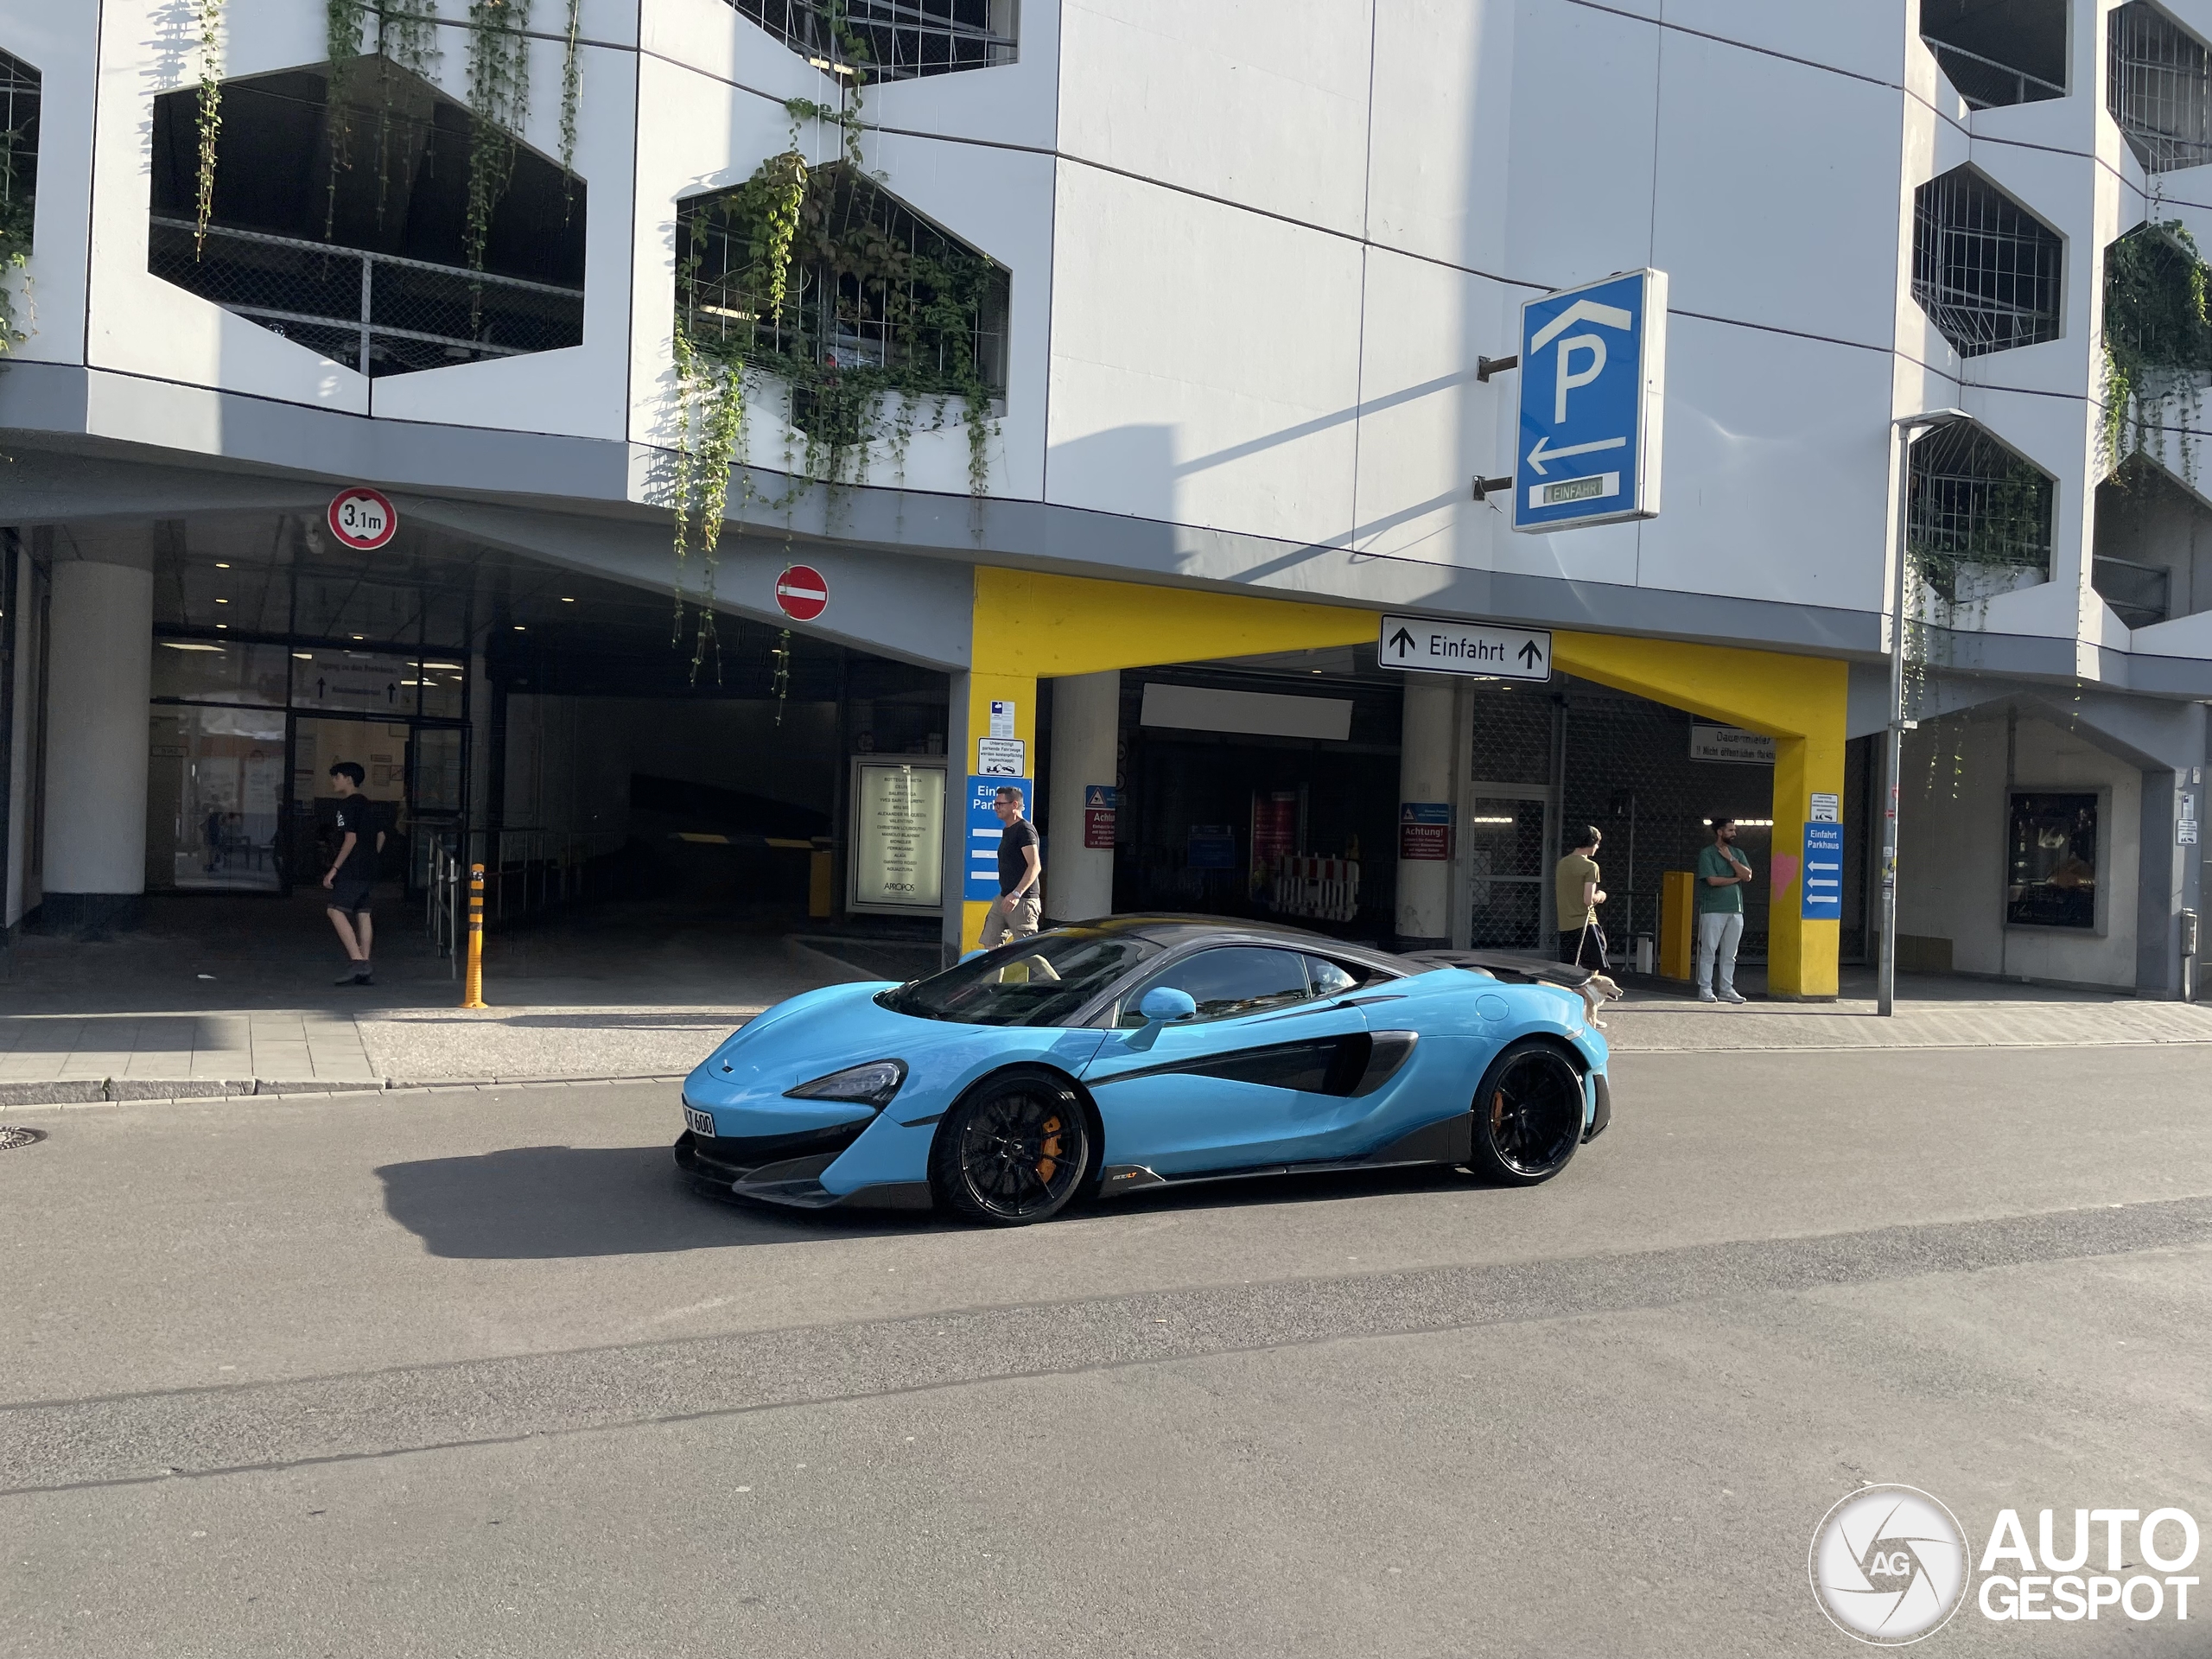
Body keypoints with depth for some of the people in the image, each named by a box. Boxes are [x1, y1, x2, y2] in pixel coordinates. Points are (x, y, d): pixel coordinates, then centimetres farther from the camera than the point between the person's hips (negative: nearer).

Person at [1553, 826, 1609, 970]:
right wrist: (1600, 896, 4)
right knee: (1593, 971, 1)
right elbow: (1588, 900, -17)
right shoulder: (1590, 866, -11)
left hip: (1564, 926, 7)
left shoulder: (1562, 863, 10)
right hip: (1584, 925, -7)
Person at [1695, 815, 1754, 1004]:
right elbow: (1712, 880, -13)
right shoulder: (1707, 854, -2)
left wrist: (1731, 859, -6)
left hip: (1736, 910, 5)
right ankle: (1705, 989, 0)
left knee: (1729, 954, 7)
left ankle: (1726, 989, 12)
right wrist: (1736, 878, -2)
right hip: (1713, 910, -5)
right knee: (1709, 951, -4)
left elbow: (1747, 876, 1)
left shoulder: (1737, 854, 15)